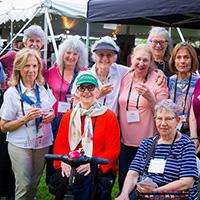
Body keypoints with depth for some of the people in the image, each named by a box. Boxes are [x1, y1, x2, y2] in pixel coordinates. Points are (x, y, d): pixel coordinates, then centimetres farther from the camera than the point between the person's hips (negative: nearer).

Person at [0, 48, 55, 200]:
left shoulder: (42, 89, 4)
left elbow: (51, 110, 19)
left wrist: (51, 115, -5)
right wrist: (26, 118, -23)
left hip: (43, 143, 5)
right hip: (21, 146, -5)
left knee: (35, 183, 15)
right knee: (24, 186, -2)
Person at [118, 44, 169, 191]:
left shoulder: (158, 81, -6)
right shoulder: (125, 78, 5)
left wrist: (150, 97, -23)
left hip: (148, 143, -4)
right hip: (126, 141, 4)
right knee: (123, 180, 12)